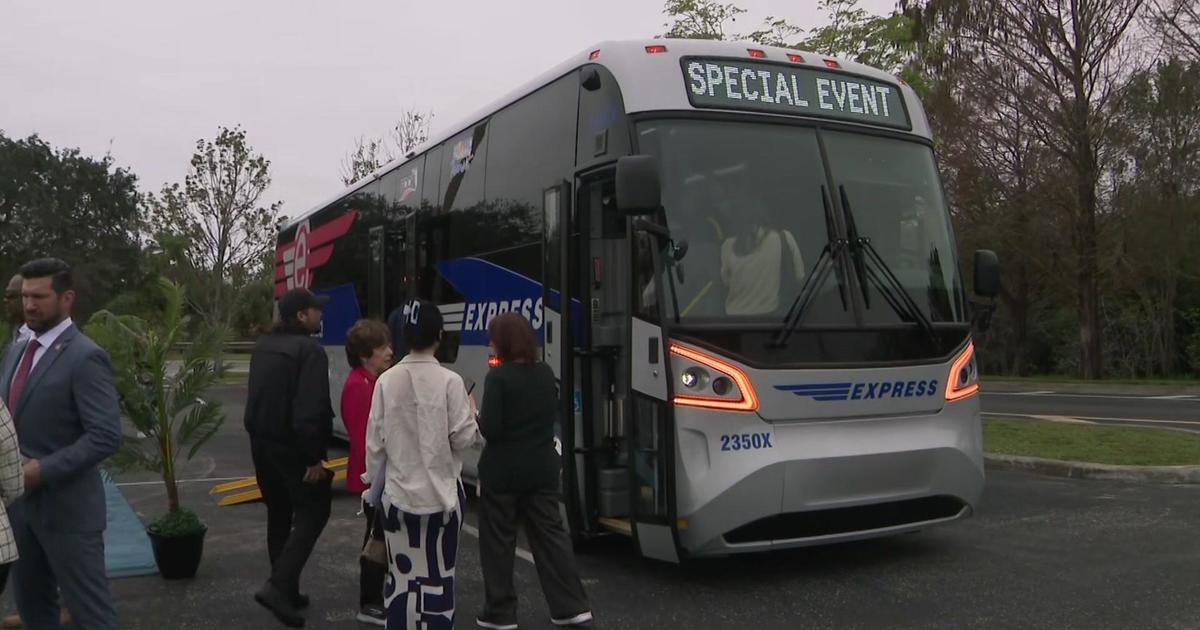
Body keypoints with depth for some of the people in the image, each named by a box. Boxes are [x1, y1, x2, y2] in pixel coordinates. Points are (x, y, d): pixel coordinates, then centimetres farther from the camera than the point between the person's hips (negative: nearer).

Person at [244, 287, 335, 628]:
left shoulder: (263, 347, 11)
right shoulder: (309, 350, -18)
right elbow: (309, 410, -25)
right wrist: (314, 457, -21)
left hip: (262, 441, 9)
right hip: (292, 446, -9)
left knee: (279, 515, 16)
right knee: (313, 511, 1)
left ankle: (285, 589, 21)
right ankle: (278, 585, -10)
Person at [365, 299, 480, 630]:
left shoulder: (386, 381, -4)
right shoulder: (449, 382, -11)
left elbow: (375, 442, 0)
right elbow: (462, 439, -9)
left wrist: (375, 484, 13)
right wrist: (471, 413, 10)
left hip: (398, 493, 2)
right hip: (442, 492, -2)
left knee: (401, 577, 11)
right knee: (438, 578, 8)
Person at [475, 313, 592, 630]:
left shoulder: (498, 377, -17)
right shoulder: (545, 373, 4)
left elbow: (489, 429, -19)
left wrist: (473, 412, -1)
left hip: (503, 471, -6)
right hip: (542, 468, 6)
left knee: (498, 540, 7)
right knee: (550, 533, 11)